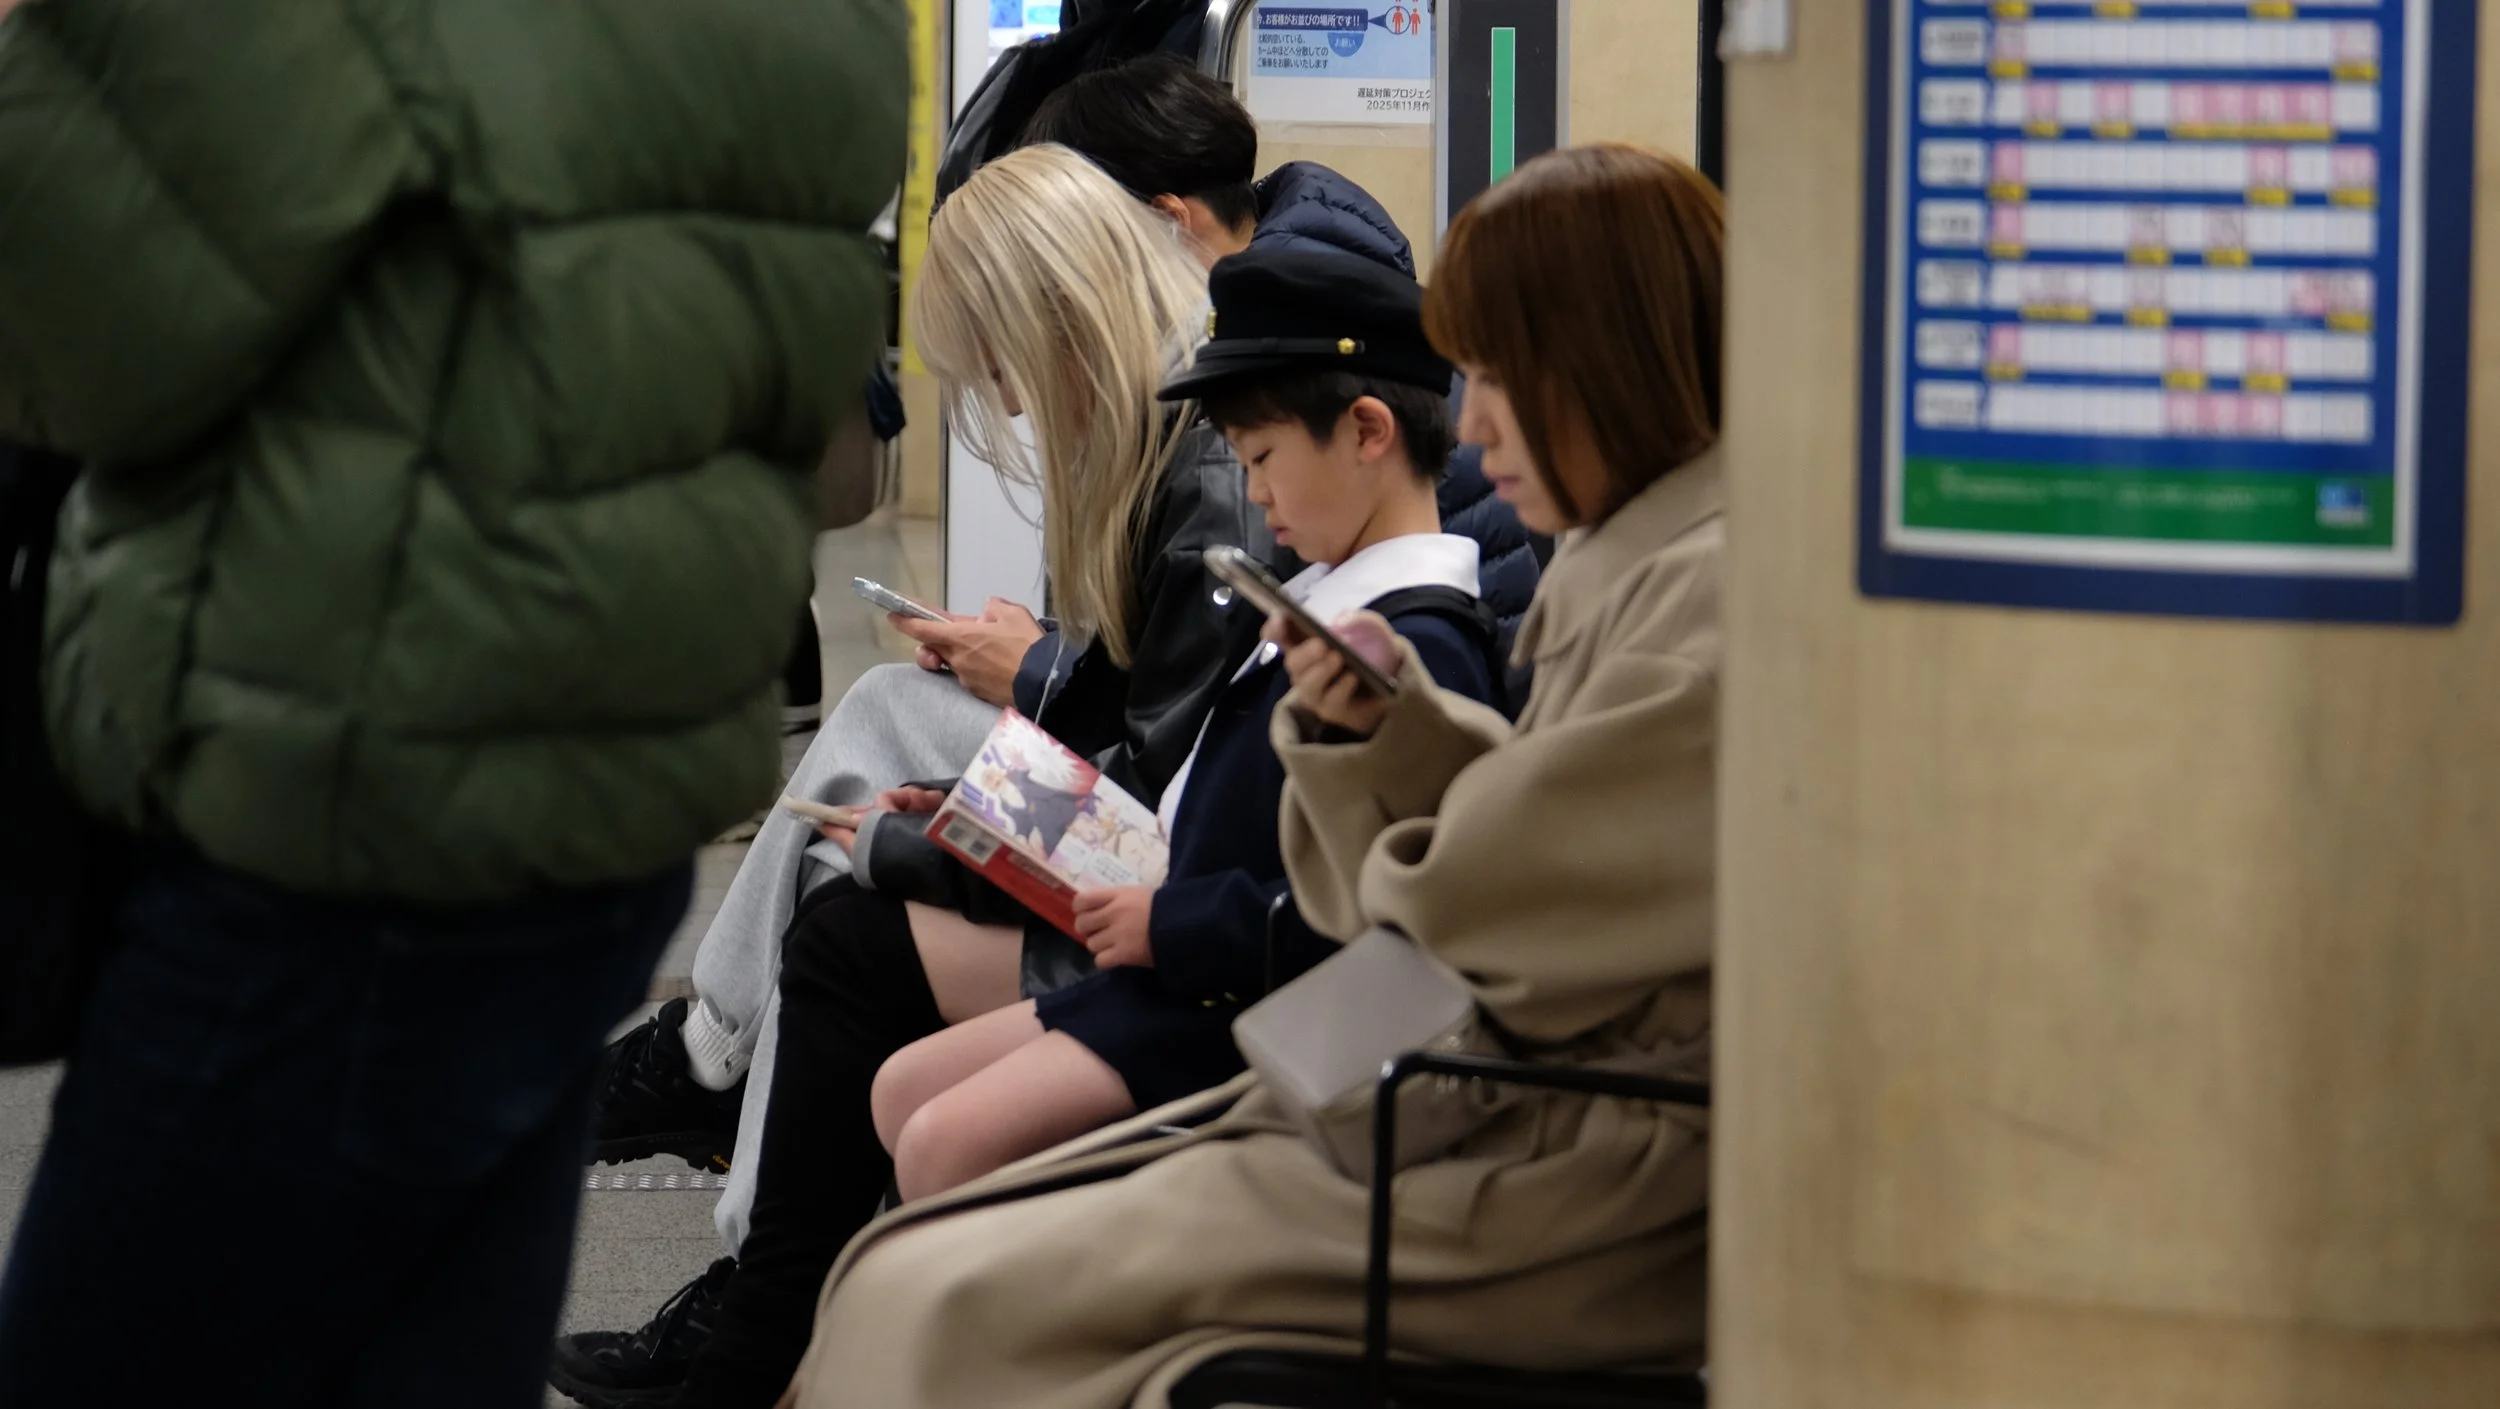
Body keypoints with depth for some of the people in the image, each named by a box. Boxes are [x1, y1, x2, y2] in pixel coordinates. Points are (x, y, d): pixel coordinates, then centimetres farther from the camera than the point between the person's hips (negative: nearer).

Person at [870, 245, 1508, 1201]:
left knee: (946, 1141, -22)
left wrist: (1172, 925, -18)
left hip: (1263, 1012, -11)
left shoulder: (1415, 650, -19)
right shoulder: (1331, 608, 15)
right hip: (1191, 975, 11)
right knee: (905, 1088, 13)